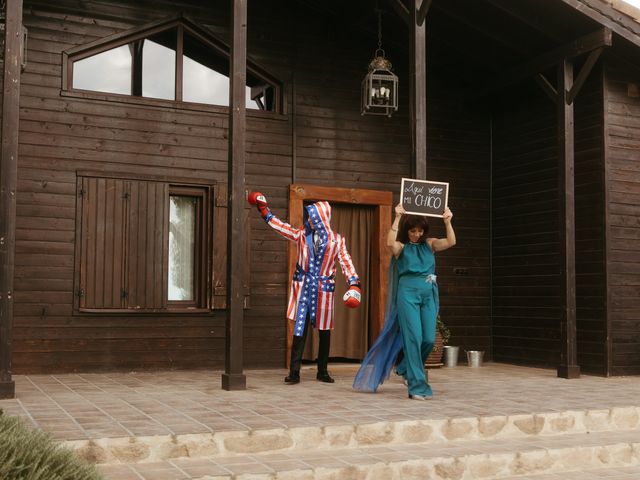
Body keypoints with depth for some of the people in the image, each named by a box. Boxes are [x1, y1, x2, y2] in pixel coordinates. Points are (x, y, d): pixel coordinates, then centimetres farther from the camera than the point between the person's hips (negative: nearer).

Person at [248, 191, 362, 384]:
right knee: (299, 331, -5)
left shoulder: (336, 240, -1)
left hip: (323, 291, -1)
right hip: (303, 290, 1)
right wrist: (265, 212, 13)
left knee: (324, 332, 9)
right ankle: (294, 372, -4)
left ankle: (322, 371, 21)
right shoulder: (302, 235, 5)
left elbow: (346, 263, -5)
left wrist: (354, 284, -17)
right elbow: (282, 227, 13)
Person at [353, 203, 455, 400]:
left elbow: (450, 242, -2)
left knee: (429, 339, 1)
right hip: (408, 293, -4)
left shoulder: (429, 244, 14)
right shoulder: (401, 247, 3)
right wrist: (397, 218, -24)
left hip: (429, 294, 4)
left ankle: (406, 369, 29)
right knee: (414, 337, -9)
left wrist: (447, 221, -15)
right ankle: (417, 386, -4)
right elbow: (390, 243, -21)